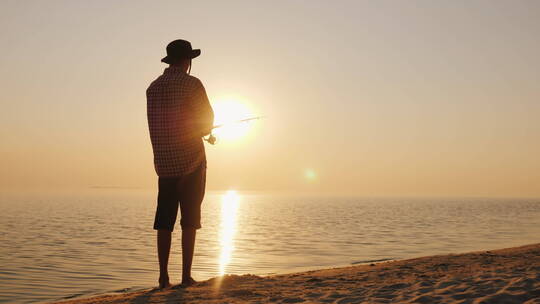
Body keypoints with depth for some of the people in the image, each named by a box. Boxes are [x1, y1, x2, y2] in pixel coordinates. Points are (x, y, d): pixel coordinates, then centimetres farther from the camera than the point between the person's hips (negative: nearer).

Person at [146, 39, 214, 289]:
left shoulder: (153, 87, 9)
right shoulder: (192, 84, -7)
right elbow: (208, 120, -2)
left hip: (164, 162, 5)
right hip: (191, 159, -4)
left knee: (164, 220, 6)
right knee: (189, 220, 0)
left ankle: (164, 277, 6)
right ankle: (186, 276, 0)